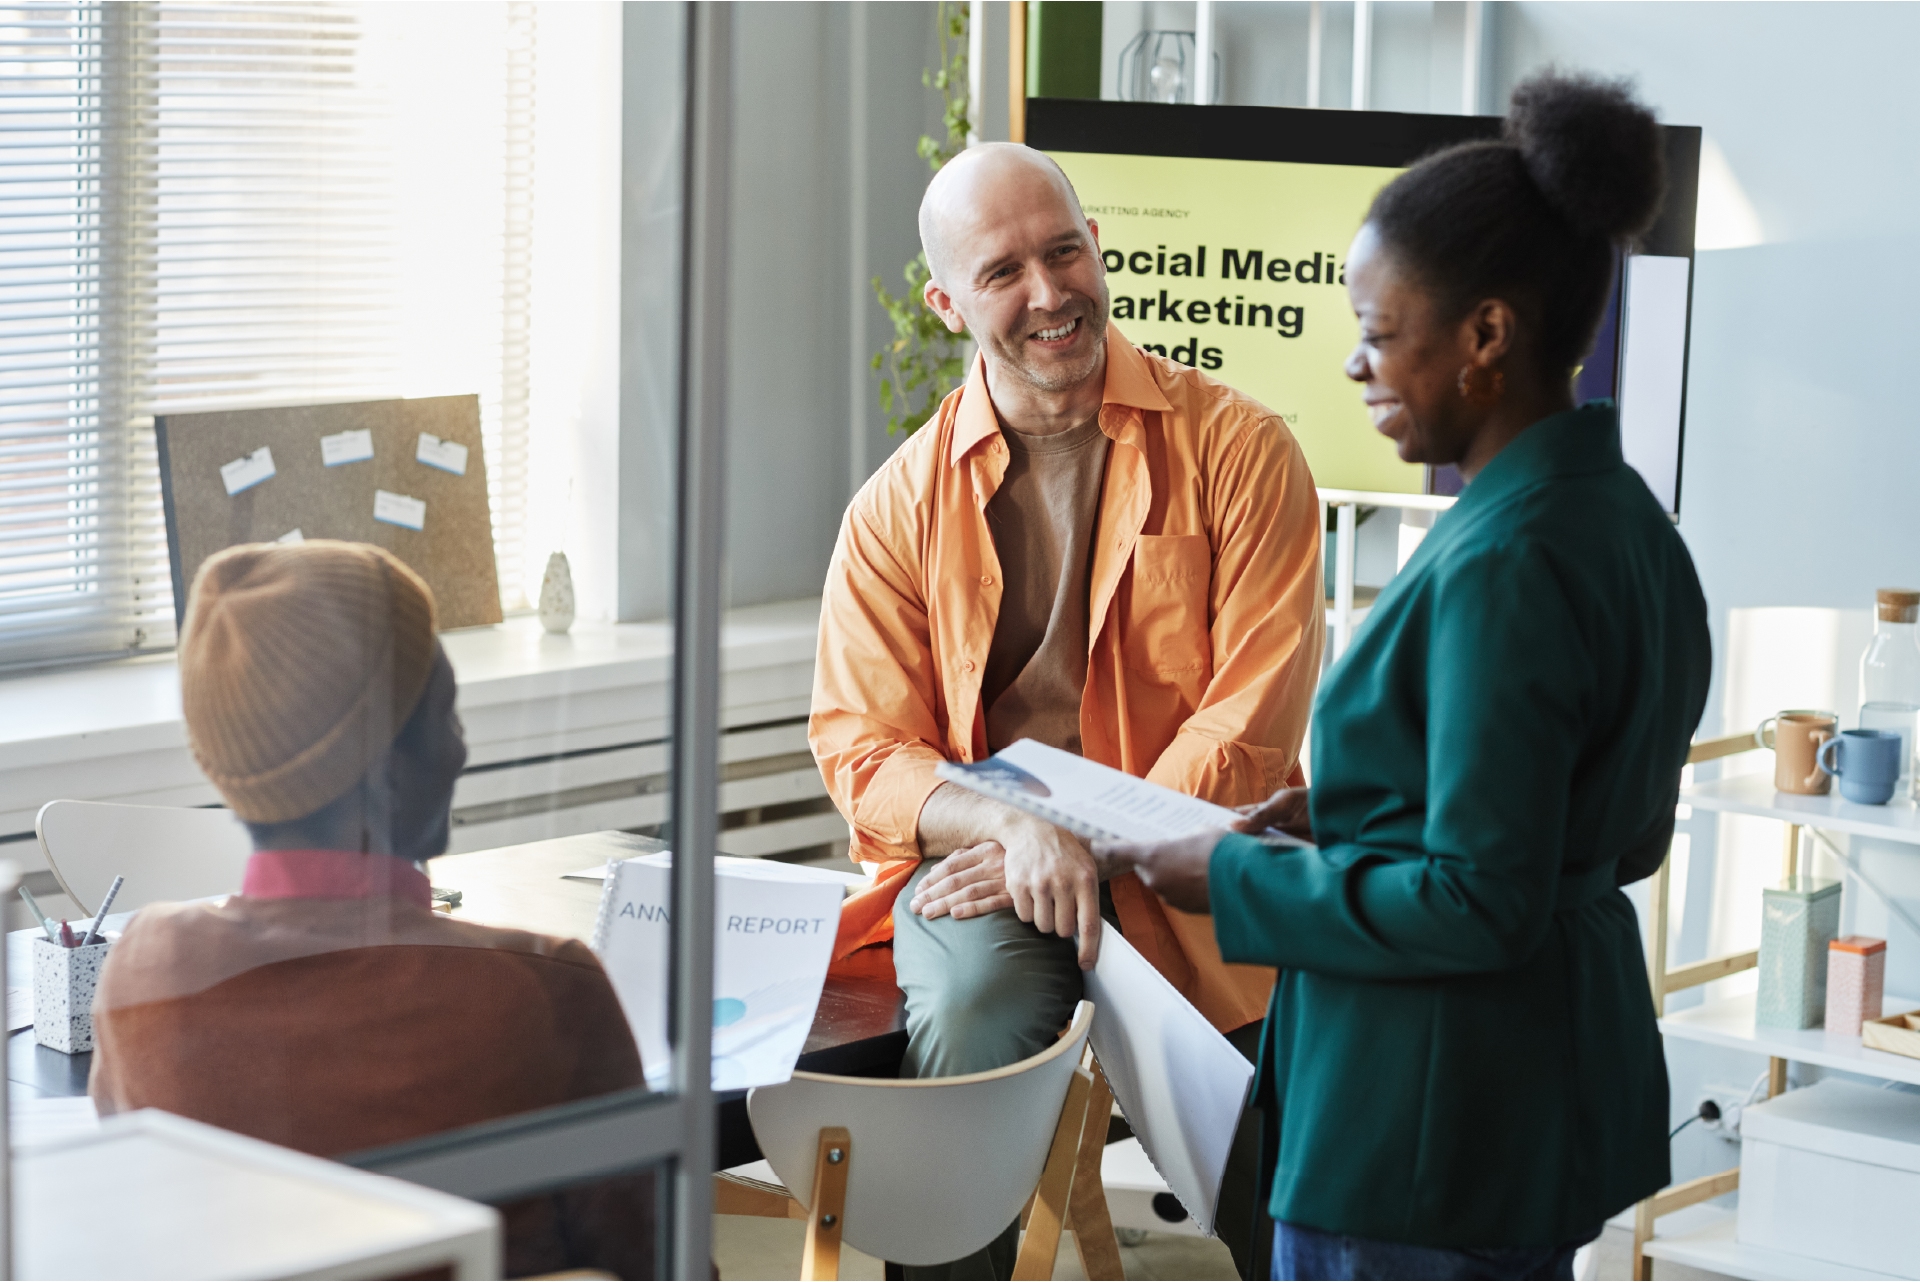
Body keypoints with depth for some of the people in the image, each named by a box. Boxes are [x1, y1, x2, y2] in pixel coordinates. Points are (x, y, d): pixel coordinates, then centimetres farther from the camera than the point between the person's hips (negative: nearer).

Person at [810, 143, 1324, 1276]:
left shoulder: (1239, 448, 1)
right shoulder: (901, 503, 8)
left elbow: (1253, 720, -3)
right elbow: (862, 749, 4)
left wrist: (1091, 840, -14)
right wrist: (1016, 825, -16)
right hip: (977, 845, 1)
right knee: (973, 1016, -32)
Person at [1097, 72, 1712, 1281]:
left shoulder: (1504, 567, -23)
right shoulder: (1624, 519, 7)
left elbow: (1478, 905, -23)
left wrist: (1239, 882, -13)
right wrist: (1343, 811, 12)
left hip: (1428, 1127, -10)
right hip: (1558, 1083, 10)